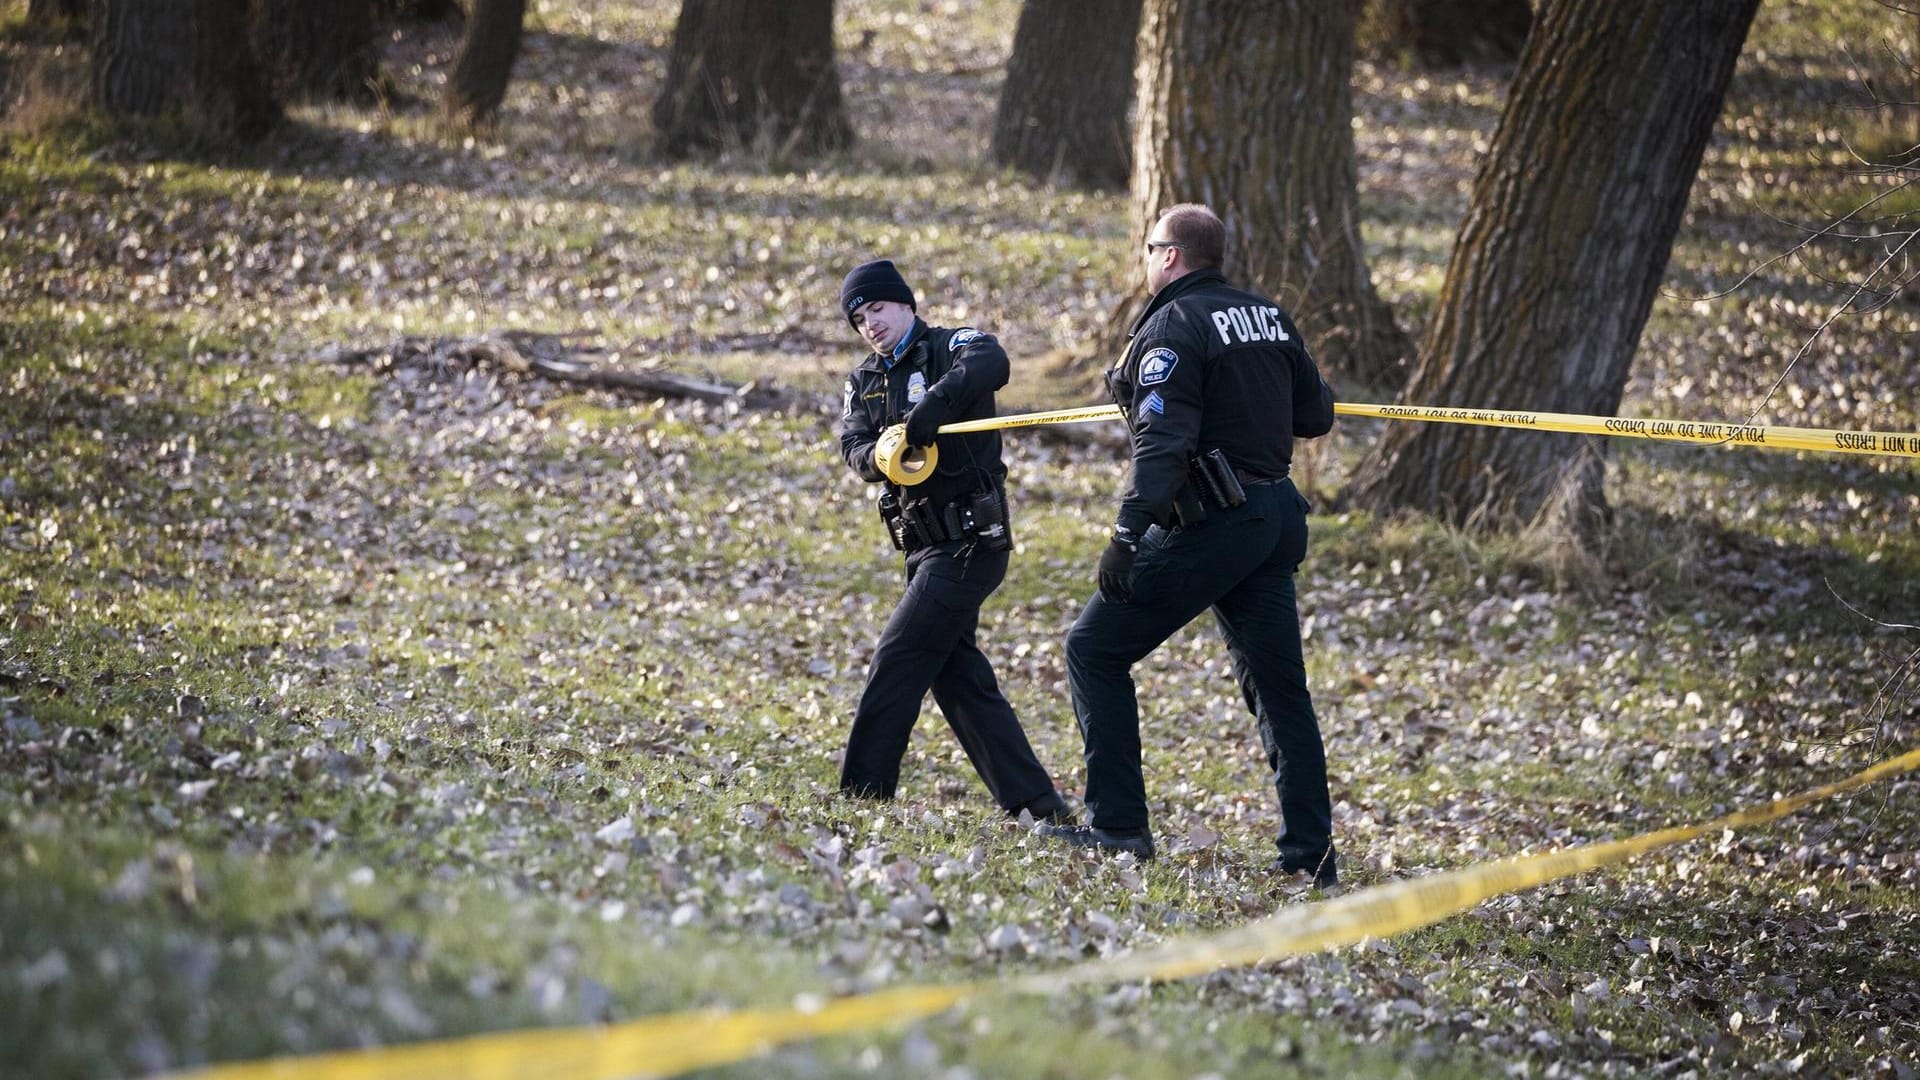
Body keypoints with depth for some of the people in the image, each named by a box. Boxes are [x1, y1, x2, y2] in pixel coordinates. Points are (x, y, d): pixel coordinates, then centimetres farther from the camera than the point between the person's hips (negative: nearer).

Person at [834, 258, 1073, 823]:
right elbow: (852, 448, -2)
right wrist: (882, 454, -25)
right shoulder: (865, 381, 14)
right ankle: (1036, 806, 12)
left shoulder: (951, 348, -7)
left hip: (969, 540, -9)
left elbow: (991, 363, -31)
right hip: (925, 545, 9)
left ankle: (861, 797, -9)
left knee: (896, 663, -11)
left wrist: (932, 406, -45)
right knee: (960, 679, 8)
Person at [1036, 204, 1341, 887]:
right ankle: (1311, 854, 9)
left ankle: (1117, 825, -2)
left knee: (1095, 651, 3)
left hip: (1211, 522, -8)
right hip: (1277, 516, 8)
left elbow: (1163, 441, -21)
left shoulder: (1173, 326, -10)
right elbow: (1315, 416, 18)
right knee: (1278, 684, 12)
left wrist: (1127, 533, -26)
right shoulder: (1269, 316, 12)